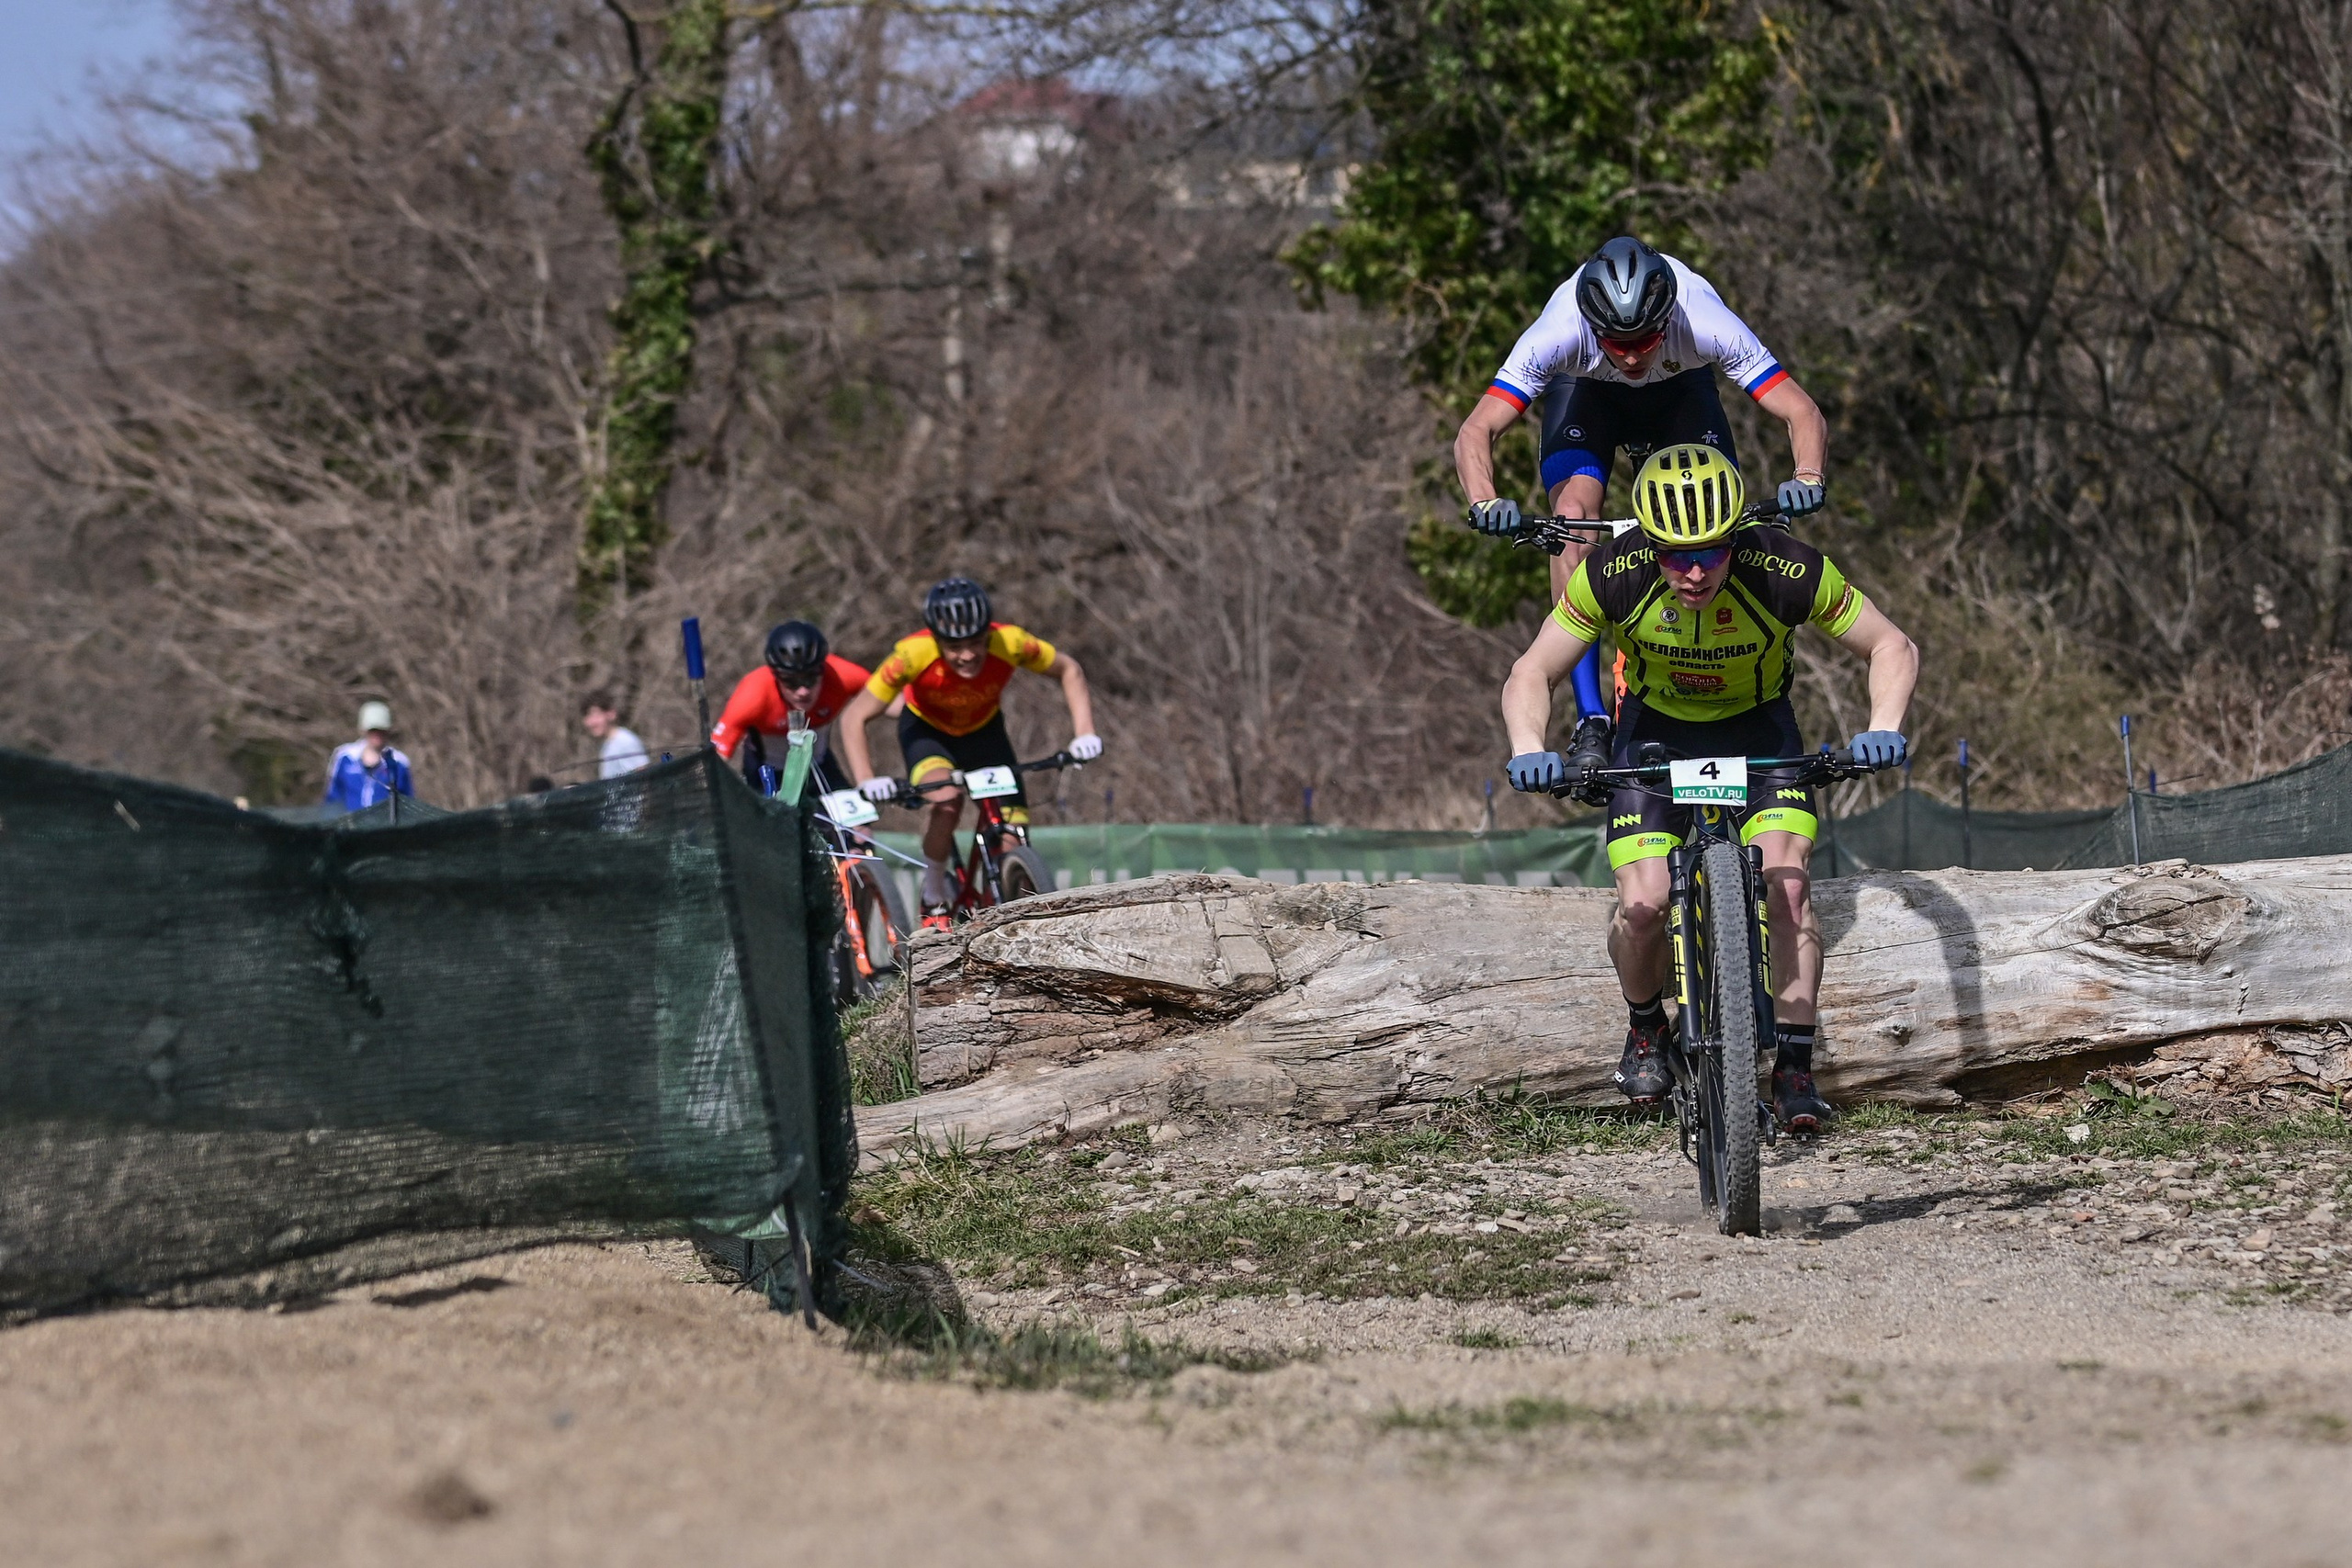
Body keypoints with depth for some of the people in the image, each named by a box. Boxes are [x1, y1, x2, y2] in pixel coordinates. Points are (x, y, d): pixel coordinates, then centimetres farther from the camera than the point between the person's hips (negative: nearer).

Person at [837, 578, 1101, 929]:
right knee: (947, 799, -34)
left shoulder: (1009, 644, -33)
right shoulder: (914, 654, -36)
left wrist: (1085, 734, -24)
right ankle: (933, 903, -13)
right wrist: (867, 782, -39)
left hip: (984, 731, 2)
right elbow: (854, 718, -28)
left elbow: (1069, 671, -13)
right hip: (926, 730, -2)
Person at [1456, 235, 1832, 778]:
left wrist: (1808, 478, -59)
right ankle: (1590, 720, -22)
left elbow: (1804, 416, -39)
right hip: (1584, 389, -1)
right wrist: (1485, 502, -62)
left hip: (1681, 388, 1)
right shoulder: (1560, 331, -41)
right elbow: (1475, 433, -42)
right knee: (1574, 513, -25)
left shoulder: (1706, 323, -40)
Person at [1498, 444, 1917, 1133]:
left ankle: (1794, 1067, -9)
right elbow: (1531, 673, -19)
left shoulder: (1786, 572, -32)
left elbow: (1893, 647, -19)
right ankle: (1647, 1030, 13)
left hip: (1758, 729, 0)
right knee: (1642, 905, -17)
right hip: (1658, 731, 0)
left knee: (1786, 884, -21)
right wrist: (1529, 749, -39)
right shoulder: (1615, 575, -31)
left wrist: (1884, 728, -37)